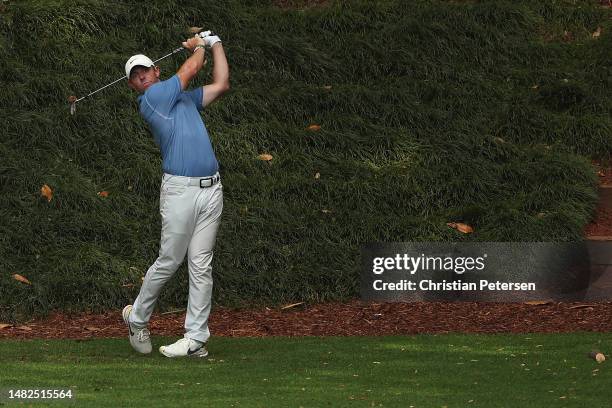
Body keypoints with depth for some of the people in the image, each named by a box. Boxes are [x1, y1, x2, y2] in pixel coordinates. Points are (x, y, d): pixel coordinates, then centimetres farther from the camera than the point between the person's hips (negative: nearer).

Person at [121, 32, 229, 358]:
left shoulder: (185, 98, 21)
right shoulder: (152, 98, -3)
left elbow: (221, 84, 21)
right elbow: (192, 68, 2)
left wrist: (215, 44, 21)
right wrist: (199, 47, 21)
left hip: (211, 189, 6)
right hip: (180, 189, -6)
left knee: (201, 266, 2)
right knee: (168, 261, -1)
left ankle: (196, 338, 1)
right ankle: (137, 317, 21)